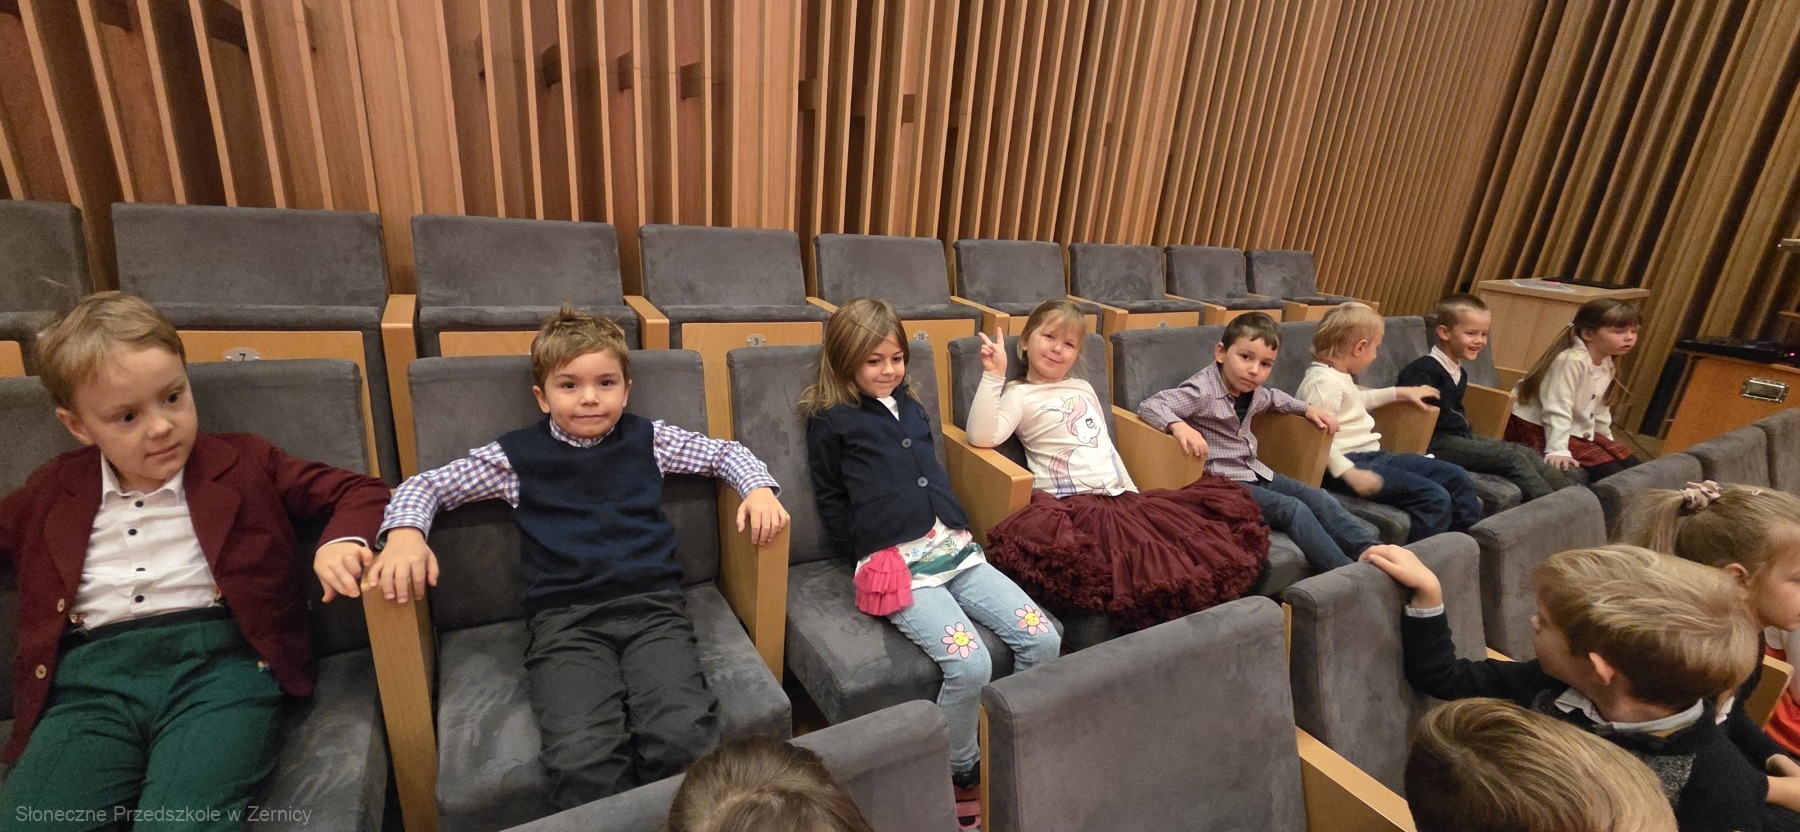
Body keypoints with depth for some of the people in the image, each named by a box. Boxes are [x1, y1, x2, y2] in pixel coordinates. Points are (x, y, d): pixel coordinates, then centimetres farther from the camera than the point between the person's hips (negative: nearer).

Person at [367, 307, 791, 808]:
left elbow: (724, 452, 19)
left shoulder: (648, 440, 12)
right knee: (582, 758, -28)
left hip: (653, 606, 1)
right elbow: (425, 484, 18)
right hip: (565, 618, 0)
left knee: (686, 737, -25)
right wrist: (405, 532, -3)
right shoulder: (516, 455, 11)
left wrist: (758, 488, 0)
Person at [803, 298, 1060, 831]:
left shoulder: (911, 407, 22)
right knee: (970, 665, -25)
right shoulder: (830, 421, 5)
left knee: (1043, 640, -10)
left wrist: (957, 532, 15)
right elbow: (831, 504, 7)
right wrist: (870, 553, 0)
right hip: (895, 564, -6)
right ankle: (961, 776, 4)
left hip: (953, 548, 6)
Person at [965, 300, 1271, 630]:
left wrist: (1132, 492, 17)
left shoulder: (1084, 388, 23)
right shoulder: (1020, 394, 1)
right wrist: (993, 376, -21)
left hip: (1119, 498, 7)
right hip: (1072, 504, -7)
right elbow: (982, 436, -18)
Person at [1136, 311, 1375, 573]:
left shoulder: (1254, 392, 6)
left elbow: (1273, 397, 33)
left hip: (1255, 472, 9)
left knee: (1318, 498, -2)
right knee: (1293, 509, -17)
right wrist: (1178, 426, -49)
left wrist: (1307, 409, 19)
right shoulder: (1202, 392, -21)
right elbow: (1149, 406, -31)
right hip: (1222, 481, -9)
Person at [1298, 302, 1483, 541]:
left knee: (1456, 477, 11)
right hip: (1353, 462, -11)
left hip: (1373, 455, 11)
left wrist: (1400, 392, 43)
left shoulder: (1339, 377, 17)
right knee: (1436, 498, -20)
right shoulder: (1324, 382, -18)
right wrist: (1351, 474, -29)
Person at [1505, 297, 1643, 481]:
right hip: (1538, 428, -10)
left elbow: (1599, 409, 20)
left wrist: (1607, 443, 24)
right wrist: (1557, 450, -32)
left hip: (1578, 430, 10)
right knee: (1608, 471, -18)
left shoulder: (1606, 364, 7)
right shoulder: (1572, 361, -23)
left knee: (1630, 464, 7)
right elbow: (1557, 410, -28)